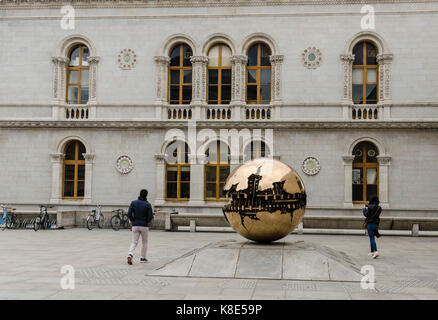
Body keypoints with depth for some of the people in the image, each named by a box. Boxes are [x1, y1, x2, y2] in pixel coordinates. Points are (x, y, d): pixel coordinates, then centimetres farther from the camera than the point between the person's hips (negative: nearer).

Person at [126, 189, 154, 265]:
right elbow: (150, 217, -11)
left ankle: (130, 255, -19)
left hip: (135, 226, 2)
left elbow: (129, 214, -4)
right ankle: (143, 258, 18)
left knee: (134, 242, 5)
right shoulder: (148, 204, -7)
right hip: (144, 226, -2)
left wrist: (133, 221, 12)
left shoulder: (133, 203, 1)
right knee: (144, 242, 14)